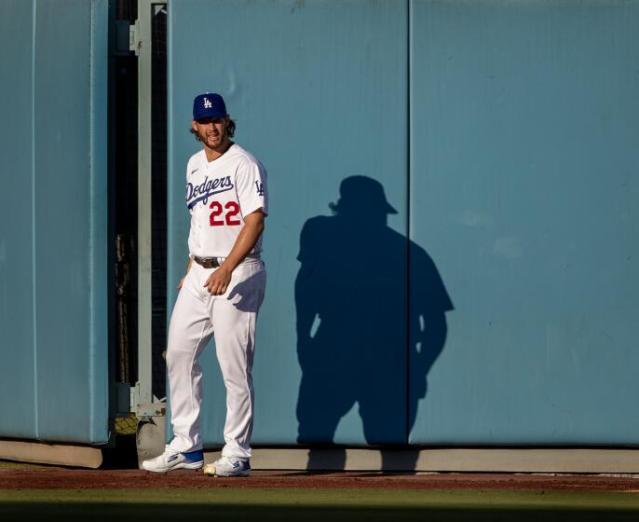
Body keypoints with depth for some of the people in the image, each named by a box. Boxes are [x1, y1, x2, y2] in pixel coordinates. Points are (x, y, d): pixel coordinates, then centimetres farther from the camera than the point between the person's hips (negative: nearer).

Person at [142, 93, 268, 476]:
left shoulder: (244, 164, -10)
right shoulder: (195, 165, 16)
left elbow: (254, 221, -19)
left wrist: (226, 269, -28)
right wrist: (191, 270, 19)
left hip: (238, 273, -8)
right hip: (199, 273, 8)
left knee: (235, 366, -8)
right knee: (179, 354, 6)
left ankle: (237, 454, -2)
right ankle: (187, 447, 13)